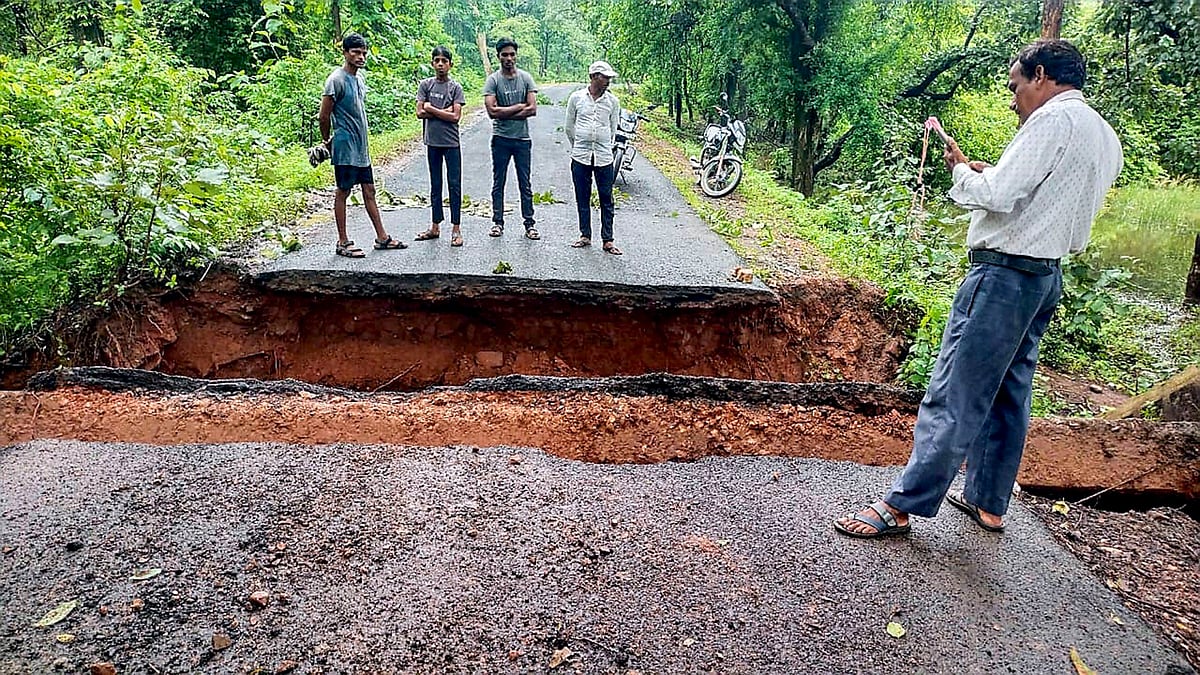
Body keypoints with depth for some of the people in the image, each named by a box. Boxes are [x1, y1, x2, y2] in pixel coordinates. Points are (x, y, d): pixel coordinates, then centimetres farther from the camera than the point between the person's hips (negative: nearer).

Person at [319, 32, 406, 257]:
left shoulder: (360, 78, 12)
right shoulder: (336, 80, -14)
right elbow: (324, 115, -12)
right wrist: (327, 141, 0)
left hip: (361, 147, 8)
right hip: (345, 148, -8)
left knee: (369, 190, 11)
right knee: (343, 192, -1)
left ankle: (382, 238, 17)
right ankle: (343, 243, 6)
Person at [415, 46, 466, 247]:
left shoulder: (455, 87, -1)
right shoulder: (425, 85, 5)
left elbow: (455, 117, -11)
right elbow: (420, 113, -3)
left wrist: (431, 108, -9)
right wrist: (444, 111, -9)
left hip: (451, 142, -2)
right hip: (432, 142, 2)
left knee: (455, 185, -2)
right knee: (435, 185, 10)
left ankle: (456, 229, 1)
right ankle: (435, 227, 18)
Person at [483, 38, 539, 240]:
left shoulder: (526, 78, 2)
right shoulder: (493, 80, -3)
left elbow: (533, 109, -8)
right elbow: (492, 111, -14)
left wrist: (504, 114, -10)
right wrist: (519, 106, -11)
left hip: (523, 138, 1)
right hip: (500, 139, -1)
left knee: (525, 183, 5)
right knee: (498, 182, 7)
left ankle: (529, 224, 10)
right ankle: (497, 222, 16)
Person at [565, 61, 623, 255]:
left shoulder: (612, 101, 4)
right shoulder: (576, 98, 2)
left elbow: (613, 129, 13)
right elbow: (569, 127, 11)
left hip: (604, 157, 0)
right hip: (580, 157, 0)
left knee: (606, 200, 1)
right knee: (582, 199, 8)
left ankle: (607, 240, 7)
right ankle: (585, 235, 20)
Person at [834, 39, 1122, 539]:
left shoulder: (1053, 119, -13)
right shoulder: (1104, 136, 17)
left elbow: (997, 196, -20)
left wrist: (961, 170, -2)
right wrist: (986, 173, 9)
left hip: (1004, 272, -10)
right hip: (1045, 276, 10)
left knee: (954, 394, -8)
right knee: (1008, 393, 15)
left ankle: (901, 506, -1)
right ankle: (988, 503, 26)